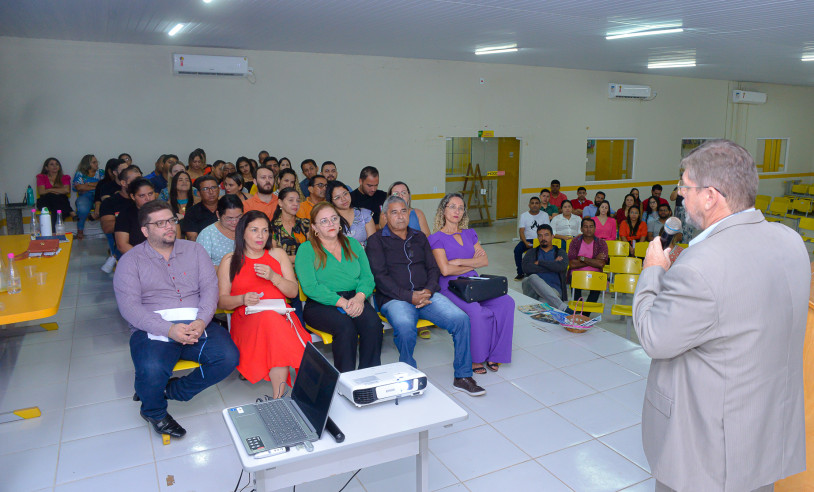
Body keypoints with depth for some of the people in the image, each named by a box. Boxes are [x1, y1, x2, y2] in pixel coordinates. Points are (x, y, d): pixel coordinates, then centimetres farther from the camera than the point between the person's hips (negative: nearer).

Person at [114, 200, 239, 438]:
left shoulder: (194, 250, 14)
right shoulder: (131, 260, 5)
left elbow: (210, 287, 4)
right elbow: (129, 306, -7)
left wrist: (201, 321, -16)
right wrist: (169, 329, -21)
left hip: (196, 325, 3)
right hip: (153, 330, -3)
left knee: (229, 357, -22)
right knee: (151, 371, -31)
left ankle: (171, 390, 2)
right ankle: (154, 411, 5)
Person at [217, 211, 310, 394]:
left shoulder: (278, 254, 18)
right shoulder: (230, 260, 13)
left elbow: (294, 291, 11)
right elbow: (221, 301, 9)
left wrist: (273, 277, -7)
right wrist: (242, 299, -12)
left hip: (281, 315, 1)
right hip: (247, 320, -1)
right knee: (269, 317, -37)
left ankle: (277, 399, -37)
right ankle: (280, 397, -34)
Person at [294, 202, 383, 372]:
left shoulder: (353, 244, 18)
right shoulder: (306, 249, 3)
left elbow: (367, 277, 10)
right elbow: (310, 287, -9)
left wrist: (360, 296, -12)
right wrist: (342, 302, -18)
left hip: (354, 300, 4)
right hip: (320, 305, -3)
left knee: (373, 322, -27)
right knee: (345, 326, -33)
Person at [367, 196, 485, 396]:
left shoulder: (419, 237, 21)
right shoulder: (376, 241, 6)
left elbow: (433, 268, 15)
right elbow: (380, 276, -6)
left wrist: (428, 291, -7)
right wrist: (410, 296, -15)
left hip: (426, 294, 4)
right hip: (394, 298, -4)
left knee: (461, 318, -20)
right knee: (405, 326, -37)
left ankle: (462, 376, -5)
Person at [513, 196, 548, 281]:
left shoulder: (544, 215, 7)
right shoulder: (524, 215, 7)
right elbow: (521, 231, -1)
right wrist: (526, 242, -18)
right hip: (527, 239, 1)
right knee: (517, 249, -27)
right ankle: (520, 273, -13)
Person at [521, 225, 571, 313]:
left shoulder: (560, 252, 19)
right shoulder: (531, 252, 23)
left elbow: (562, 266, -6)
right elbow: (526, 268, -1)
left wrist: (539, 262, 1)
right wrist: (552, 266, 0)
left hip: (553, 290, -2)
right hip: (533, 289, 3)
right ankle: (563, 308, -42)